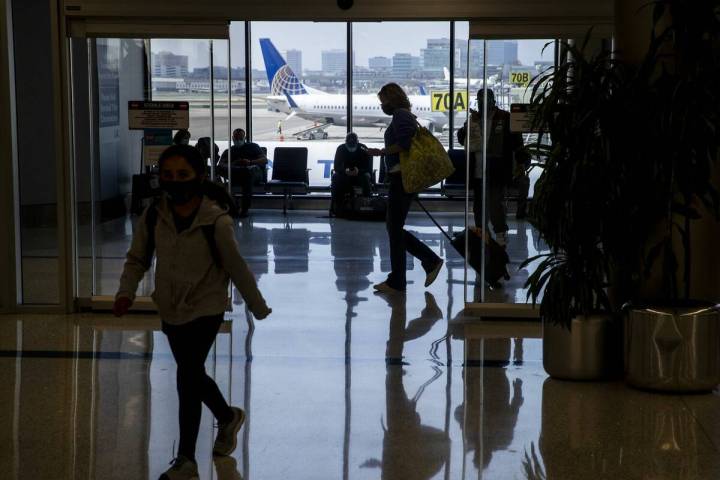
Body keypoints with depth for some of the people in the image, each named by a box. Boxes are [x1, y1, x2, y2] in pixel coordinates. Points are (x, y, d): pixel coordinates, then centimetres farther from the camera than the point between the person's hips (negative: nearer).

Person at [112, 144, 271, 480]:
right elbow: (137, 259, 4)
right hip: (171, 310, 5)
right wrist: (126, 292, -11)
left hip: (205, 308, -5)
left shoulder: (216, 221, -21)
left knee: (187, 377, -11)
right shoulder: (154, 215, -9)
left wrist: (258, 307, -1)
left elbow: (237, 268, -10)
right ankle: (228, 417, 49)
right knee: (193, 376, 19)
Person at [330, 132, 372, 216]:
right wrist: (345, 171, -35)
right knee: (335, 177, -29)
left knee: (366, 177, -33)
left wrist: (359, 171, -35)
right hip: (345, 175, 1)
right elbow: (336, 166, -12)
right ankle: (335, 205, -30)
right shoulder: (341, 149, -5)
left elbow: (369, 168, -13)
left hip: (360, 175, -1)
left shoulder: (363, 149, -8)